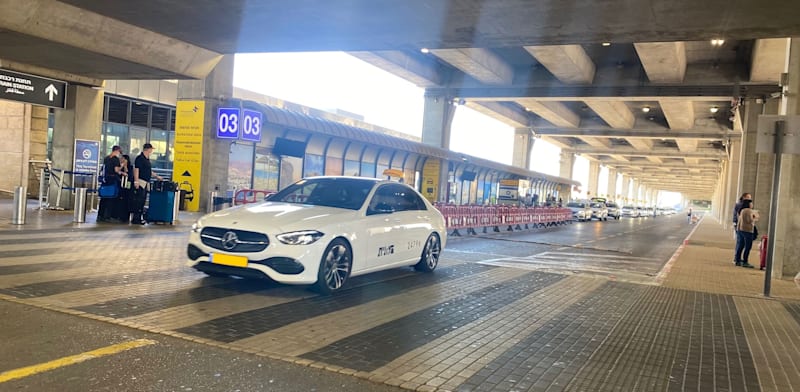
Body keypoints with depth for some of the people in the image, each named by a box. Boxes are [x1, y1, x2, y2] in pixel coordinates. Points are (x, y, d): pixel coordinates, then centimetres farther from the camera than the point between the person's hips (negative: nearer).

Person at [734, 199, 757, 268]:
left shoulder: (742, 210, 14)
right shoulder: (749, 211, -12)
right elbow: (749, 220, -19)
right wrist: (754, 218, 0)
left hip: (740, 229, 9)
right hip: (747, 230, -9)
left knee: (740, 246, 11)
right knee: (748, 247, -5)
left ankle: (738, 261, 13)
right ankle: (744, 262, -4)